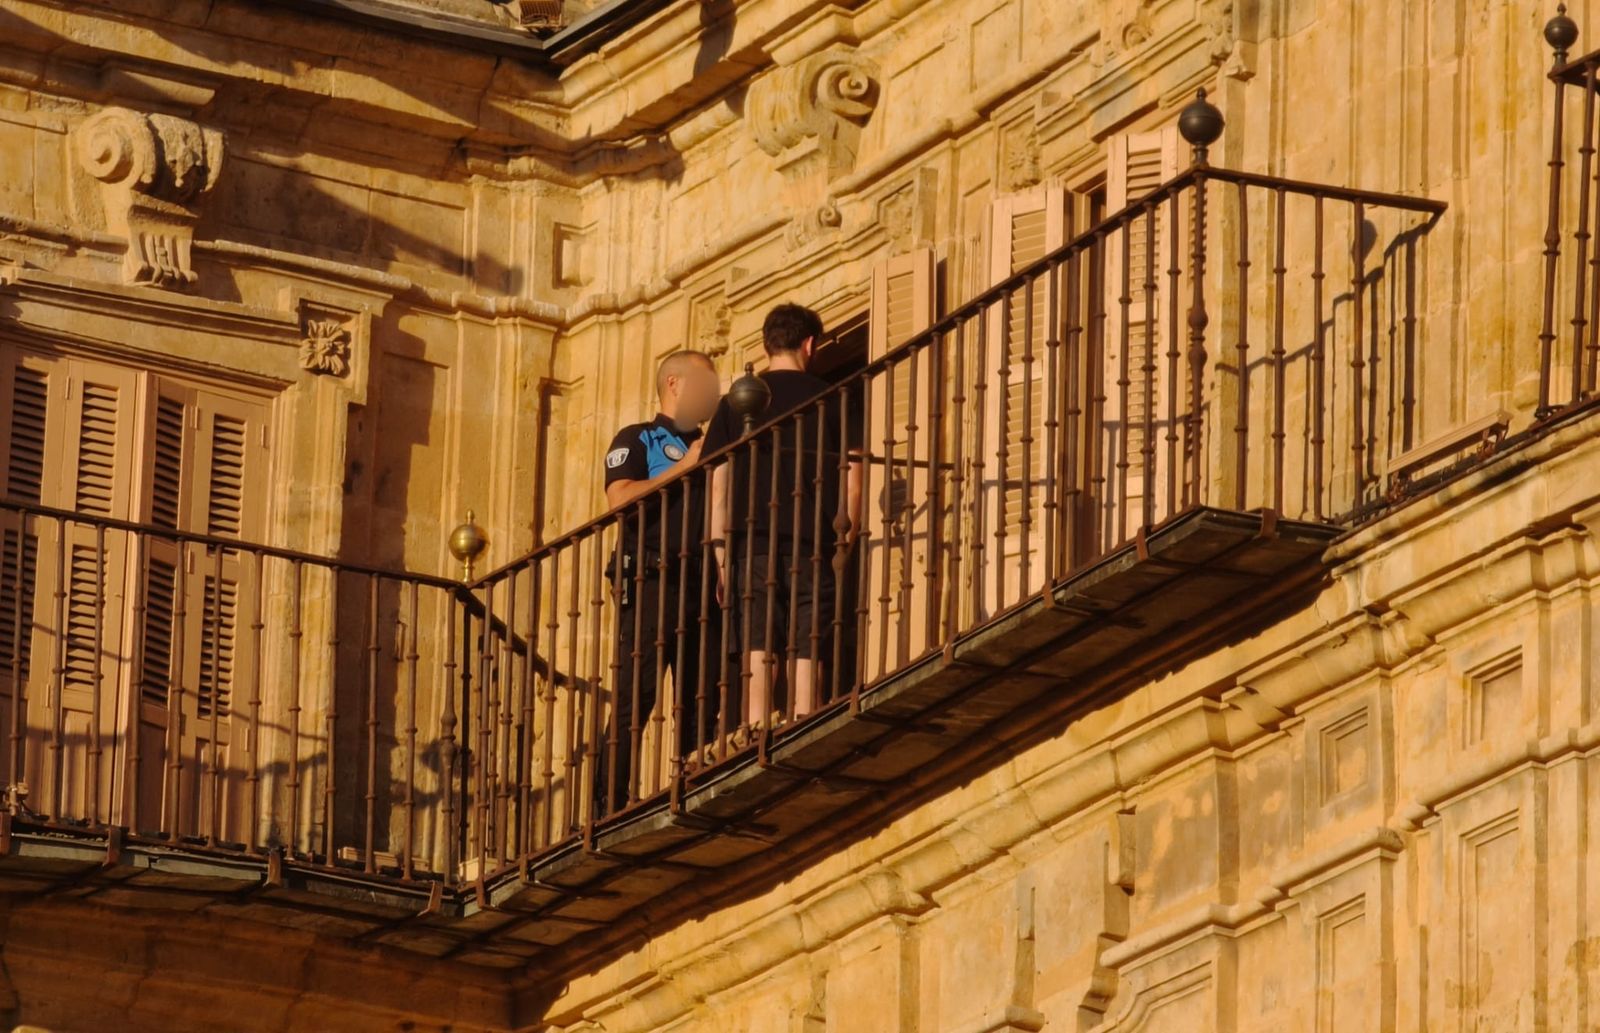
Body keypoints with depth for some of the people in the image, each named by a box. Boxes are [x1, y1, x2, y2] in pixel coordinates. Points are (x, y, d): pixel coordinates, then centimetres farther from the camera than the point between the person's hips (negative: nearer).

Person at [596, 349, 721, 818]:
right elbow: (620, 499, -9)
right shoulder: (636, 441, 8)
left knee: (699, 701, 1)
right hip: (652, 582, -6)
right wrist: (683, 468, -8)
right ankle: (610, 805, -16)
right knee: (634, 697, -13)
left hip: (699, 583, 6)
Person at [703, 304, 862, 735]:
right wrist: (845, 538, 9)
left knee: (758, 655, -2)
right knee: (805, 656, -1)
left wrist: (721, 554, 9)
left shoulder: (737, 401, 9)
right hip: (811, 542, -1)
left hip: (752, 542, 1)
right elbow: (852, 476, 0)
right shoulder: (829, 399, 6)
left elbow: (718, 483, 6)